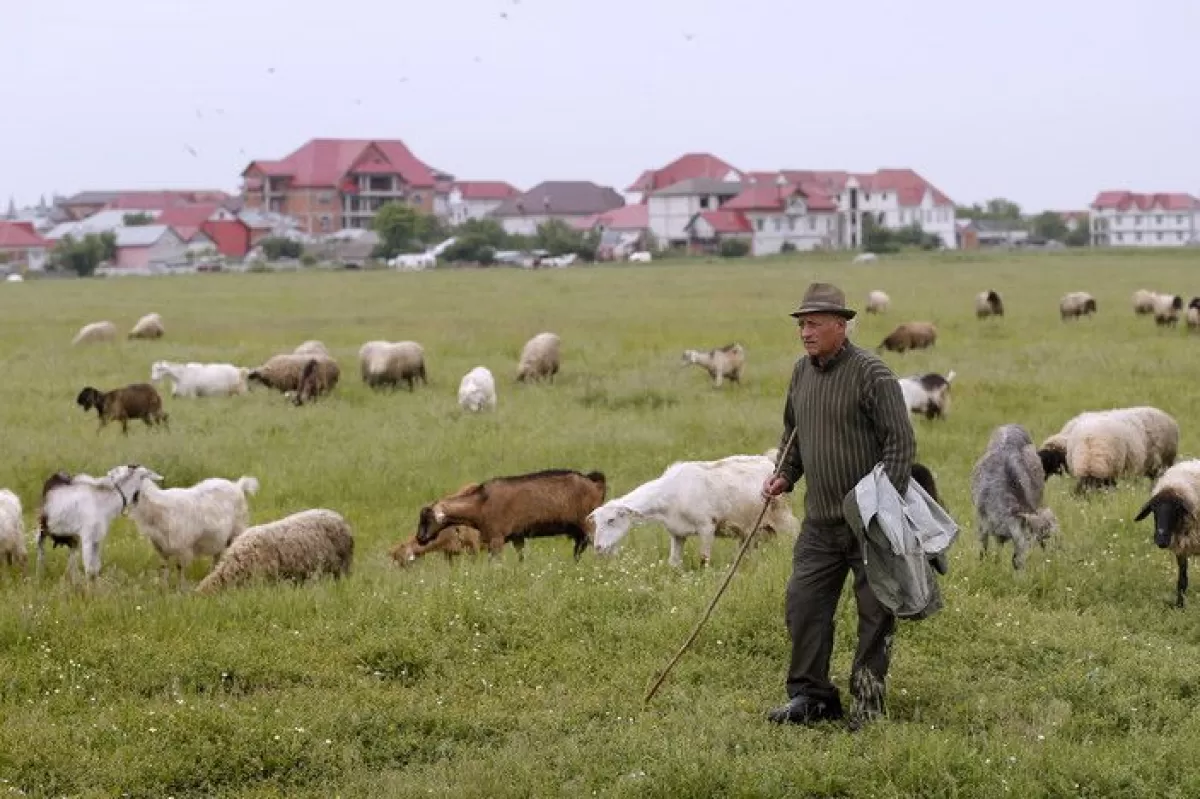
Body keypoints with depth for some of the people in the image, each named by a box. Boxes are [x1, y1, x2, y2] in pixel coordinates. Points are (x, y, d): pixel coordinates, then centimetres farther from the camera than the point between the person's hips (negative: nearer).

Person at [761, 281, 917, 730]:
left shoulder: (871, 374, -12)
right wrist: (786, 475, 8)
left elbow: (900, 442, -13)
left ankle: (867, 704, 9)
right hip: (820, 521, 7)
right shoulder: (801, 372, 10)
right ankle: (810, 696, 12)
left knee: (875, 613, 1)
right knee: (803, 605, 3)